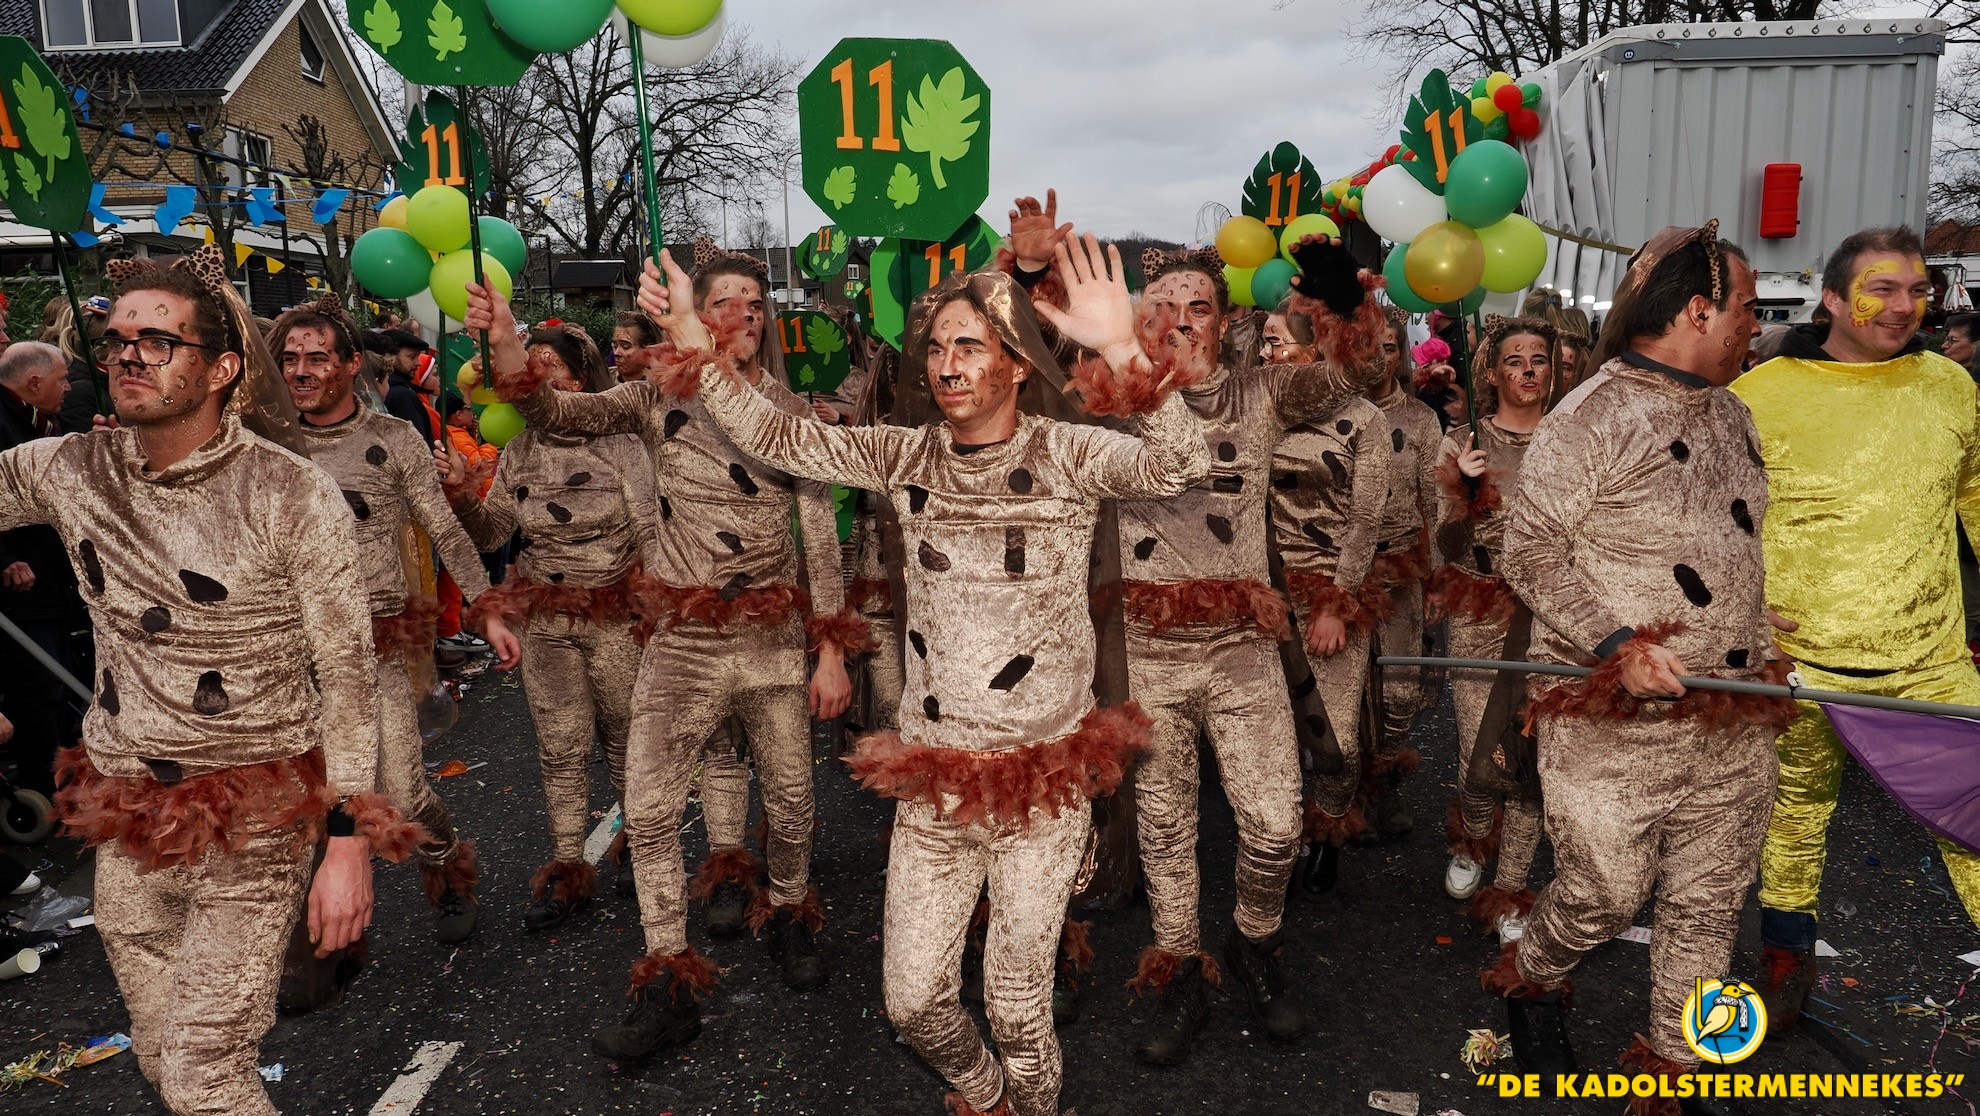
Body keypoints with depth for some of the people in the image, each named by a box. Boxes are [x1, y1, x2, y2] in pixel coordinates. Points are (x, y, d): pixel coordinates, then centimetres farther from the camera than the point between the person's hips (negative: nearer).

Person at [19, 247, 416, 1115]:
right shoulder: (66, 472, -1)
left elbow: (346, 679, -13)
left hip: (253, 829, -5)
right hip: (125, 817, 5)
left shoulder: (294, 498, -15)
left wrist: (348, 843, -14)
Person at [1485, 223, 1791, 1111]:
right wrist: (1617, 644, -19)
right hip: (1610, 722, -7)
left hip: (1733, 723, 7)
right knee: (1607, 892, -2)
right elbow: (1528, 551, -12)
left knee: (1707, 905, 11)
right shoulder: (1591, 418, -11)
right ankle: (1529, 975, 30)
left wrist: (1761, 654, 17)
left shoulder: (1731, 415, 14)